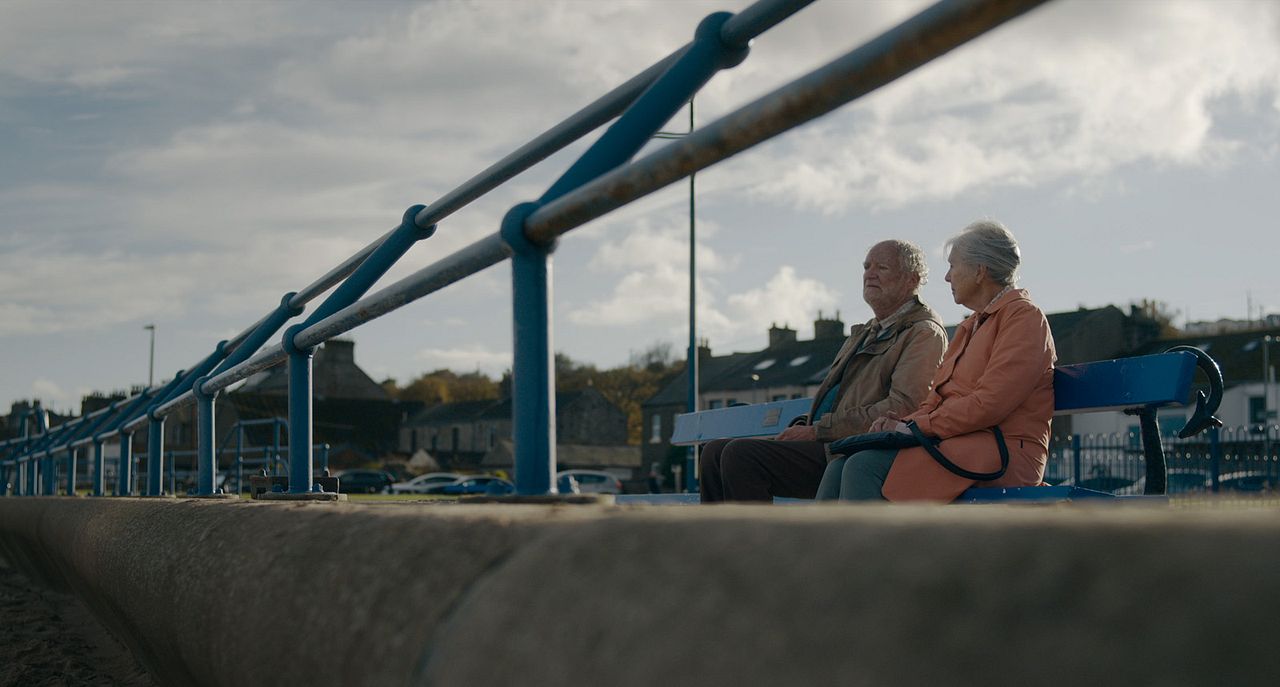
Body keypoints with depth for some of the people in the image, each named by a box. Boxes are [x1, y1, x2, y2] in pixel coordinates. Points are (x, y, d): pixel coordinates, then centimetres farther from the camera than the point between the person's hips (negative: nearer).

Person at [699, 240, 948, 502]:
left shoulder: (924, 333, -3)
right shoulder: (867, 332, 27)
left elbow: (901, 408, -17)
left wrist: (817, 430, -17)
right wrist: (804, 426, 5)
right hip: (827, 443, 10)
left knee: (741, 454, -24)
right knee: (715, 452, -2)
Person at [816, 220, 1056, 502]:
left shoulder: (1024, 316, -3)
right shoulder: (971, 325, 27)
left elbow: (989, 403, -15)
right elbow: (939, 396, 20)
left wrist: (917, 426, -12)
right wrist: (905, 422, -1)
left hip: (1002, 452, -9)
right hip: (958, 443, 9)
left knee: (864, 467, -25)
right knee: (840, 467, -10)